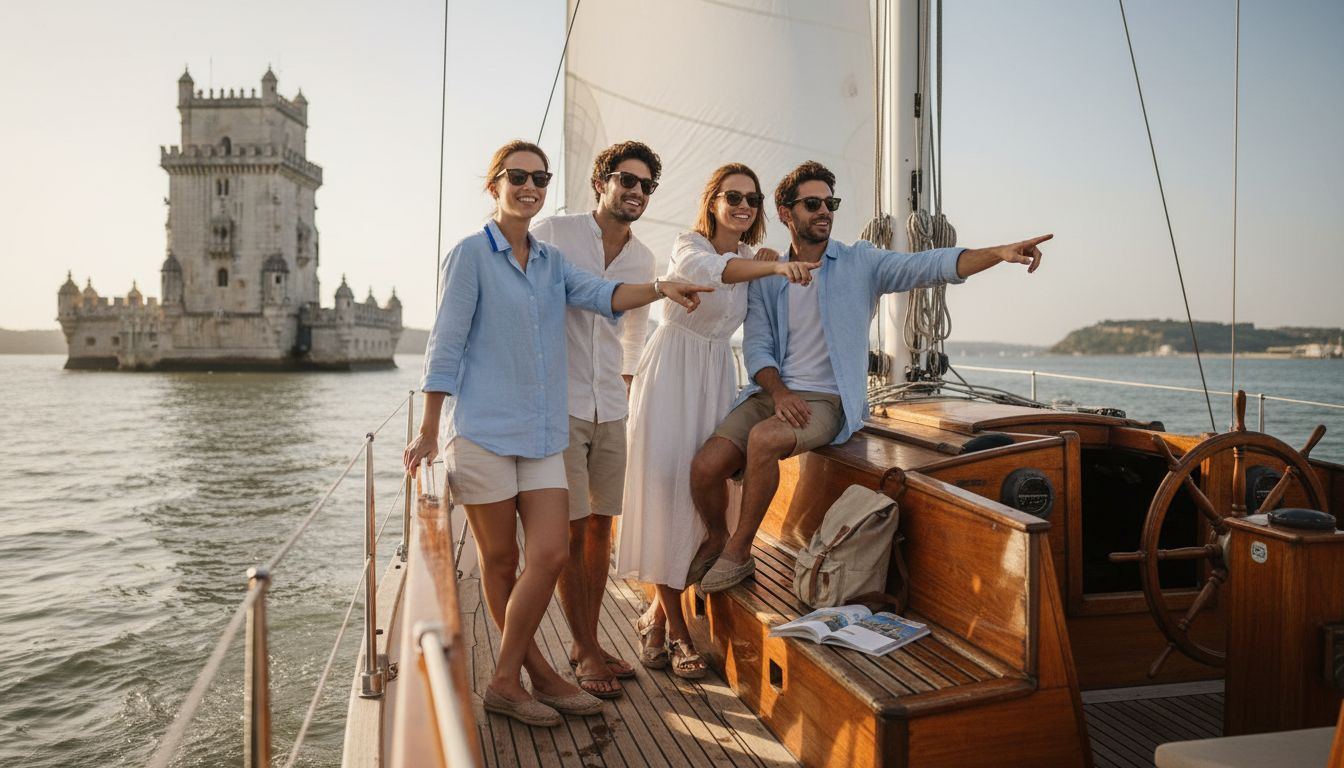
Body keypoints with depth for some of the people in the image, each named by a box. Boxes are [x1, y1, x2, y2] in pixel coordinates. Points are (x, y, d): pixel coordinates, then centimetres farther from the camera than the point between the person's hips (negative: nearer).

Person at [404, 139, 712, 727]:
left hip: (542, 433, 5)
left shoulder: (551, 261, 14)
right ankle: (538, 674, 20)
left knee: (551, 555, -3)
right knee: (500, 562, 5)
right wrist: (429, 431, -6)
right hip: (483, 429, -5)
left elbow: (602, 295, -2)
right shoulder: (471, 254, -2)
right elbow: (446, 344, -5)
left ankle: (506, 679, 13)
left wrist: (661, 289, -21)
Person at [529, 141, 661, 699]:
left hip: (610, 408, 5)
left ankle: (588, 642, 21)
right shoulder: (553, 234, -5)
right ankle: (584, 651, 10)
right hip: (558, 402, -5)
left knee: (600, 529, 8)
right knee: (571, 532, -2)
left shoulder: (642, 258, 11)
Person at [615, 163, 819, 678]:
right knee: (665, 488, -9)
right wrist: (777, 267, -48)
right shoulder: (688, 245, -8)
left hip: (717, 379, 6)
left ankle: (658, 611, 17)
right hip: (671, 376, -6)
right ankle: (676, 630, -1)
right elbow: (711, 269, -34)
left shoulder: (753, 258, 12)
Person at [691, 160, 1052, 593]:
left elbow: (931, 265, -9)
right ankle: (715, 539, 16)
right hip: (772, 392, 3)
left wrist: (999, 253, -25)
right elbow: (756, 346, 3)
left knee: (764, 439, -33)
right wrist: (779, 393, -17)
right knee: (706, 466, -17)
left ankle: (738, 552, -12)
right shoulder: (766, 279, 11)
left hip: (828, 399, -3)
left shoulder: (861, 264, 4)